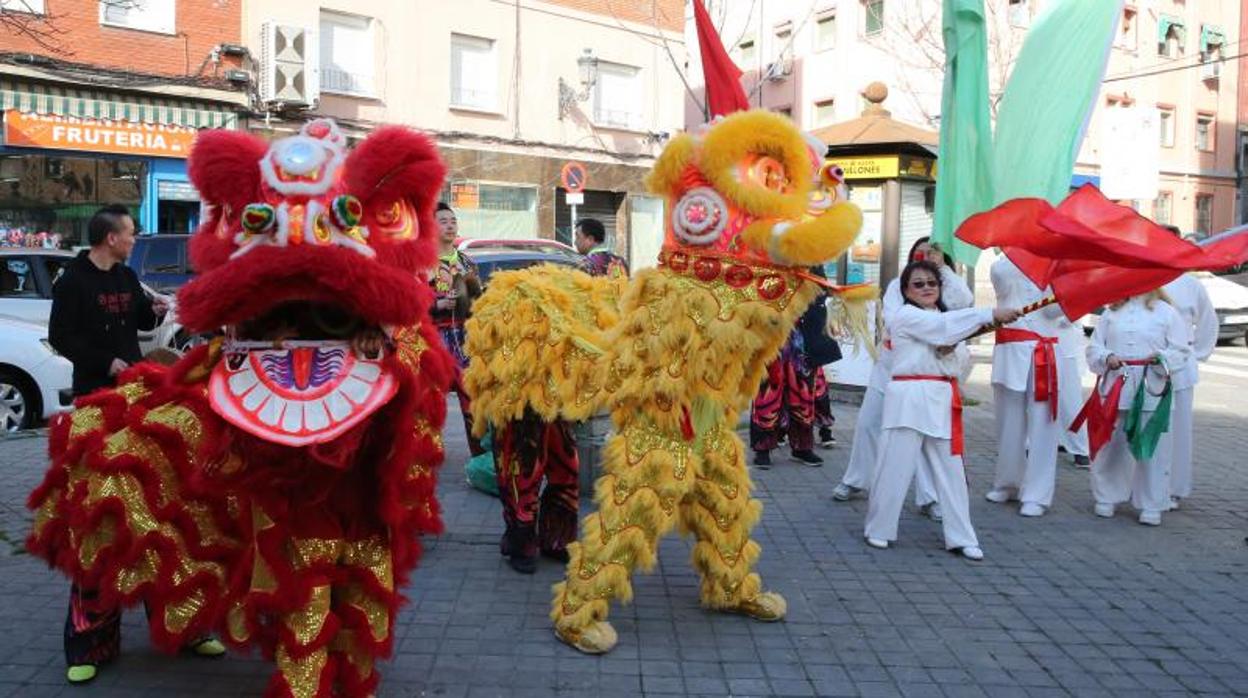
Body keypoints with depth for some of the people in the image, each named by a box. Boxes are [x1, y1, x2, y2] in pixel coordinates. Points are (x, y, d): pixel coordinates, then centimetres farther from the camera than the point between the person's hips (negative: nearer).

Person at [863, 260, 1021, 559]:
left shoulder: (942, 320, 19)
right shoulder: (904, 316, -4)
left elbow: (958, 366, 15)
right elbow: (946, 326, -19)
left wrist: (948, 352, -8)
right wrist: (991, 314, -23)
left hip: (941, 400, 7)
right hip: (909, 398, -7)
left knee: (951, 470, 7)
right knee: (896, 467, -2)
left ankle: (961, 537, 15)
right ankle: (877, 529, 13)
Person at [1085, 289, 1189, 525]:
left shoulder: (1167, 313, 2)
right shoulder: (1112, 312, 9)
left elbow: (1181, 352, 1)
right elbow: (1094, 347, 8)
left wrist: (1162, 358, -17)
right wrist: (1106, 358, -11)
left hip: (1151, 390, -2)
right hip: (1115, 386, 2)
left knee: (1151, 448, 1)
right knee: (1110, 445, 8)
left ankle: (1151, 506, 13)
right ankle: (1106, 498, 23)